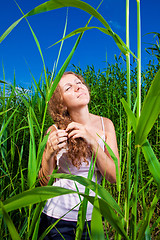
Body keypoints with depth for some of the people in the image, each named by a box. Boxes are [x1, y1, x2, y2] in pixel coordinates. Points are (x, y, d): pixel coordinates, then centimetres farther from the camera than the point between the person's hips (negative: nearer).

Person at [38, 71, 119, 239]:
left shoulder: (105, 125, -9)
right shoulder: (55, 132, -13)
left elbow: (114, 176, -11)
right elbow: (45, 183, -6)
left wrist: (92, 141, -24)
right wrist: (49, 154, -26)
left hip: (91, 216, 2)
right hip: (57, 216, -2)